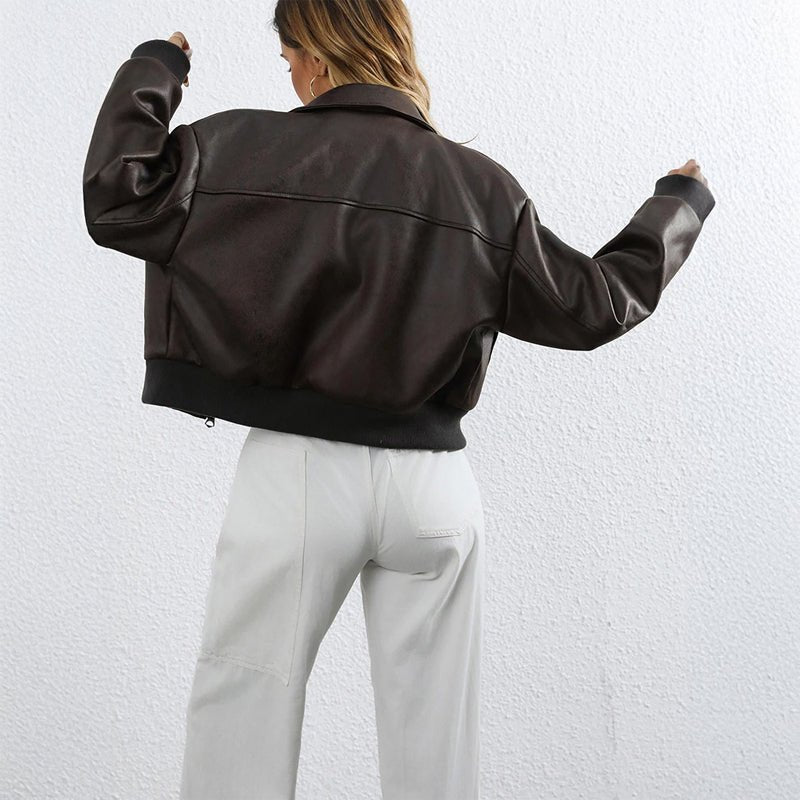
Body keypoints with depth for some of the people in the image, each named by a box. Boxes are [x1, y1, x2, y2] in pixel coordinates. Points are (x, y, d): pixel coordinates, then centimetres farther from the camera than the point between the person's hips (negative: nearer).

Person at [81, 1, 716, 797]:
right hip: (431, 483, 3)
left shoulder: (248, 149, -5)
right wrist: (680, 205, 25)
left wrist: (152, 72, 8)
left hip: (298, 469, -2)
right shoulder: (481, 186, 3)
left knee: (241, 729, 9)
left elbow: (117, 201, -8)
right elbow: (595, 306, 8)